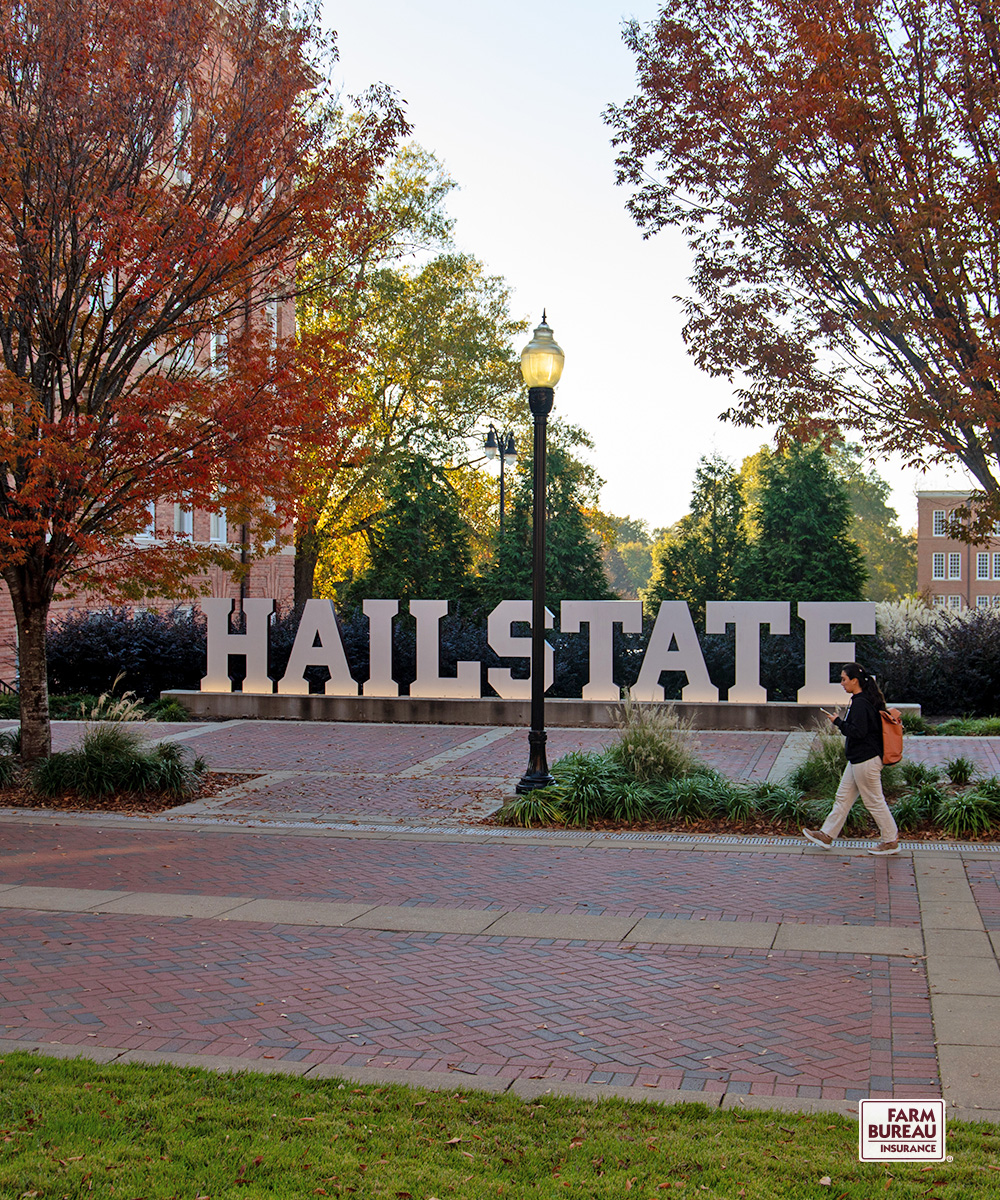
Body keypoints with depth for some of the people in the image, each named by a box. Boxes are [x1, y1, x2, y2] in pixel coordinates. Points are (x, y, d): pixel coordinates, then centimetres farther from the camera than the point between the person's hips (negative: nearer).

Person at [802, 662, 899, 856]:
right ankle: (827, 835, 19)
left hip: (866, 760, -11)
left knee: (874, 801, 0)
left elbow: (857, 732, -25)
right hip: (858, 760, 11)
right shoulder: (863, 700, 11)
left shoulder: (860, 703, -20)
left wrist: (838, 722, -15)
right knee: (843, 798, 14)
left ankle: (891, 841, 11)